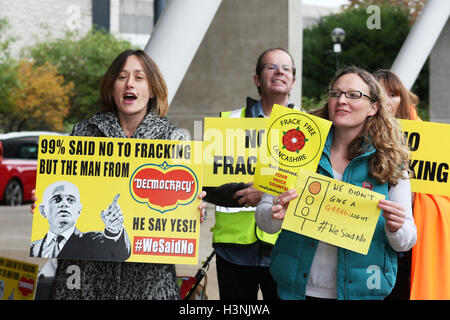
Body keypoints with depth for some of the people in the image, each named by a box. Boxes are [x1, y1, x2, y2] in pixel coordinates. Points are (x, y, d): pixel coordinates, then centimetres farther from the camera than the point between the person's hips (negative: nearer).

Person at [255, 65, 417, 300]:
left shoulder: (390, 162, -2)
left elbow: (406, 242, 0)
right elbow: (263, 216, -1)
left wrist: (395, 229, -22)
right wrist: (276, 216, -23)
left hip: (360, 290, 0)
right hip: (297, 288, 1)